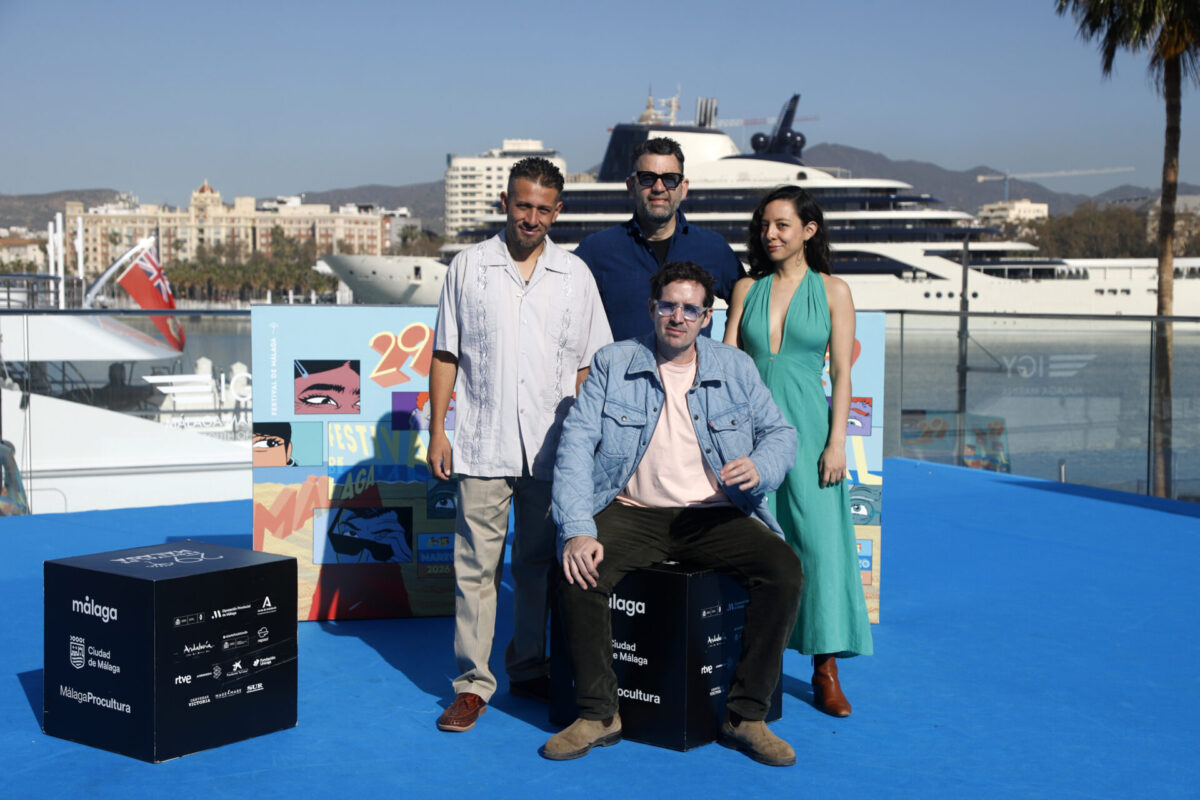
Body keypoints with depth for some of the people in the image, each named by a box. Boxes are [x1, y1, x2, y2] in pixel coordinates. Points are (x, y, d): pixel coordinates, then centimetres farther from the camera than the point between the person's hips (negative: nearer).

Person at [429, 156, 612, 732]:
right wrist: (437, 430, 1)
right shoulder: (469, 267, 5)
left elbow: (587, 365, 10)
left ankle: (529, 668, 24)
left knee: (539, 564, 10)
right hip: (482, 444, -1)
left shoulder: (575, 275, 8)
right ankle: (473, 681, 6)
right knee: (476, 563, -1)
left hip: (551, 447, 2)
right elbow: (446, 354, 6)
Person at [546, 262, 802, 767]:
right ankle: (599, 714, -9)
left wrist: (760, 467, -14)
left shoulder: (736, 369, 7)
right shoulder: (613, 365, 2)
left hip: (714, 516, 1)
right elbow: (576, 444, -6)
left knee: (785, 569, -24)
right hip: (633, 513, -1)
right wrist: (578, 531, -19)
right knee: (579, 574, -28)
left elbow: (780, 432, 13)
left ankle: (746, 715, -12)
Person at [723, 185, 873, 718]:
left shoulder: (832, 291, 4)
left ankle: (825, 669, 3)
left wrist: (836, 443, -7)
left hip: (806, 427, -2)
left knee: (818, 541, -4)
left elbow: (842, 374, 0)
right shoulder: (747, 289, 11)